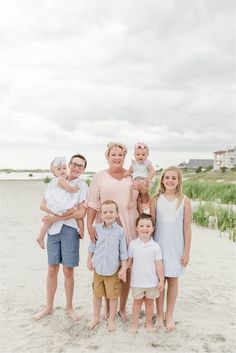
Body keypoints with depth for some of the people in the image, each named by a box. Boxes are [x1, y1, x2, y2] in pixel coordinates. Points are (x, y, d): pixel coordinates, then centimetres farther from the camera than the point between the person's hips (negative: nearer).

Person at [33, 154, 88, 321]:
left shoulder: (82, 186, -3)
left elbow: (81, 213, -11)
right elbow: (43, 205, 5)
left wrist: (56, 218, -12)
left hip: (70, 230, -3)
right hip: (53, 230, 3)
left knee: (68, 271, 7)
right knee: (52, 270, 11)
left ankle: (69, 307, 27)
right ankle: (49, 307, 27)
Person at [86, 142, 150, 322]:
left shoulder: (132, 176, 7)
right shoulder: (99, 176, 2)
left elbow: (145, 202, 12)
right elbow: (93, 204, 0)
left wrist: (144, 191, -9)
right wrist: (90, 226, -11)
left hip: (128, 228, 2)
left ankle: (122, 308, 28)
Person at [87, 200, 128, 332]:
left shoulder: (120, 231, -11)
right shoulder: (97, 228, -3)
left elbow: (123, 252, -7)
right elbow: (92, 245, 9)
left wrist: (123, 269, -7)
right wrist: (89, 259, 8)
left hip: (113, 270, -3)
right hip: (98, 268, 3)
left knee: (113, 296, 10)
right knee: (97, 295, 17)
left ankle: (112, 320, 30)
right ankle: (96, 318, 36)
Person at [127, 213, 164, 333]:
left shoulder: (155, 246, -9)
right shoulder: (132, 244, -6)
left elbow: (159, 264, -5)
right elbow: (129, 261, 3)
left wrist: (161, 280, -4)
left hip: (152, 281, 0)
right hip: (137, 280, 0)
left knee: (149, 301, 16)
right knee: (137, 301, 14)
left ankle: (149, 322, 33)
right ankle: (134, 324, 28)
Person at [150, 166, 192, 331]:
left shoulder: (184, 201, -5)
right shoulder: (156, 199, -2)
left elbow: (187, 228, -3)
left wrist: (187, 251, -3)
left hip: (176, 247, 0)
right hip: (158, 245, 1)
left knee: (172, 280, 10)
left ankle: (169, 315, 27)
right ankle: (160, 315, 25)